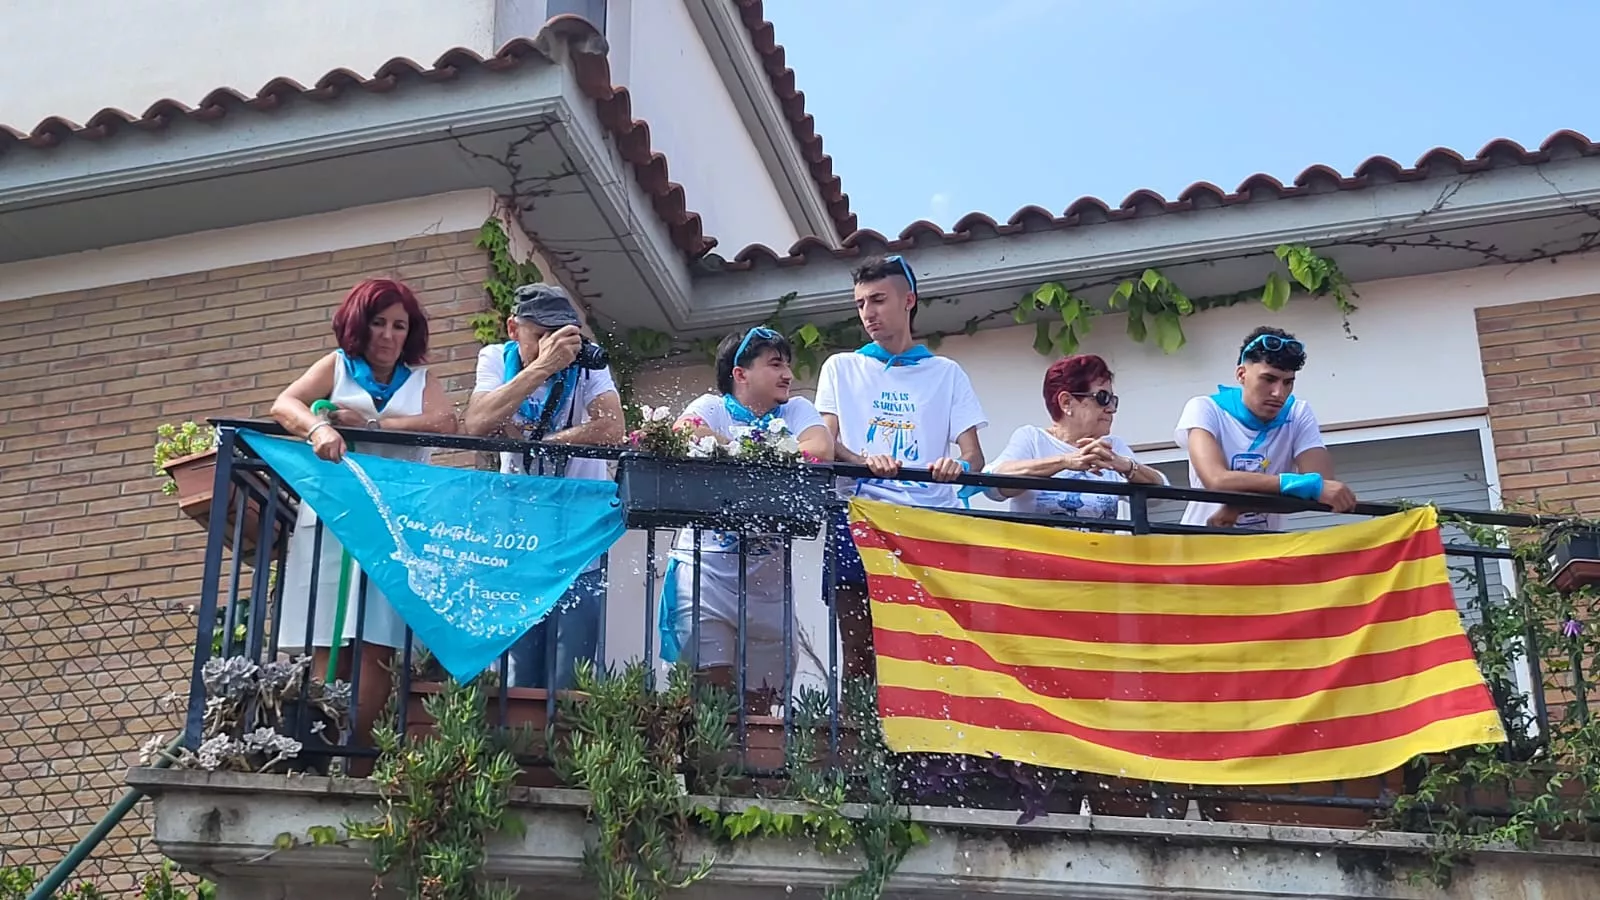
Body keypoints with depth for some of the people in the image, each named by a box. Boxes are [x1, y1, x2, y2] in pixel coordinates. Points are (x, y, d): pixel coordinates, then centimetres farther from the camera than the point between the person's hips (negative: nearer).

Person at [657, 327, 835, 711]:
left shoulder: (797, 410, 9)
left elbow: (821, 450, -13)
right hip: (707, 567, -3)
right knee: (711, 689, -11)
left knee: (761, 701, 8)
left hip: (769, 576, 4)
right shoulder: (712, 407, 1)